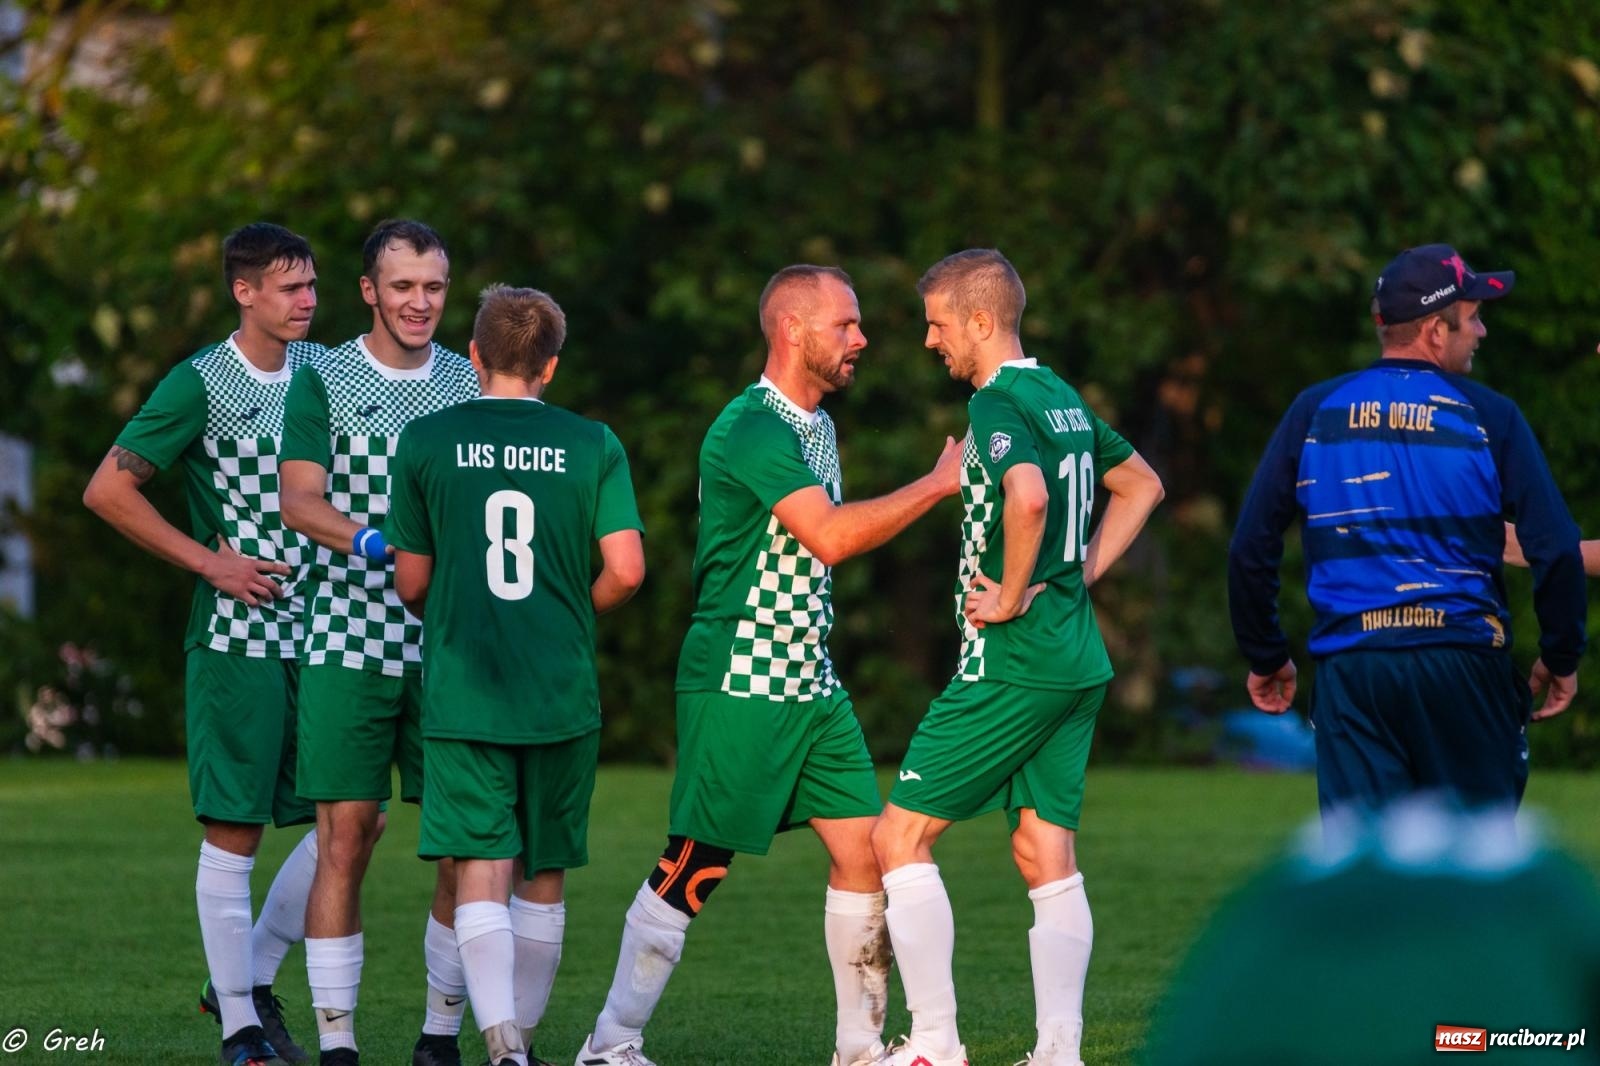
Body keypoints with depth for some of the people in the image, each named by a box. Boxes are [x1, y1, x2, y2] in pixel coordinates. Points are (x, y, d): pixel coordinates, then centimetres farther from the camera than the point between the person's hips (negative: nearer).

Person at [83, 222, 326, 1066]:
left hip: (318, 637, 6)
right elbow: (107, 490, -7)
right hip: (237, 640, -6)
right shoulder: (201, 384, -8)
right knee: (234, 832, -3)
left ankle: (251, 978, 18)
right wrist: (208, 561, -10)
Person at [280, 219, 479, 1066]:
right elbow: (299, 500, -10)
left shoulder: (470, 384, 10)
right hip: (349, 641, -3)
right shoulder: (322, 381, 1)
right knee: (345, 838, -5)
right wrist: (372, 541, -28)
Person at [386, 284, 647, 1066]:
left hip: (462, 697, -1)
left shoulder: (426, 442, -1)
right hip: (563, 696, 1)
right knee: (544, 878, 15)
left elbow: (411, 584, 4)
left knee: (480, 876, -6)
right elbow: (626, 569, -5)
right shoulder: (592, 445, 1)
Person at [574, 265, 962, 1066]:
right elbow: (831, 536, -27)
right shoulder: (751, 428, -17)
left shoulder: (817, 426, 14)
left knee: (863, 849, 2)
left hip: (810, 683, 9)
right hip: (738, 686, -9)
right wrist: (938, 483, -20)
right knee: (694, 868, -4)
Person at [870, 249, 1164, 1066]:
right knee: (1048, 859, 9)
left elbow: (1028, 498, -33)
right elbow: (1142, 485, 27)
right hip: (1078, 662, 9)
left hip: (1012, 664, -9)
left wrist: (1013, 596, -20)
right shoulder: (1063, 400, 14)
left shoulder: (998, 404, -14)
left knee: (900, 836, -1)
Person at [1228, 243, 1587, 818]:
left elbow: (1250, 549, 5)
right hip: (1464, 660, -2)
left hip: (1349, 670, 2)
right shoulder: (1489, 416, -1)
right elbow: (1556, 549, -5)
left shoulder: (1314, 411, 5)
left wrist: (1265, 657, 17)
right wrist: (1561, 657, 9)